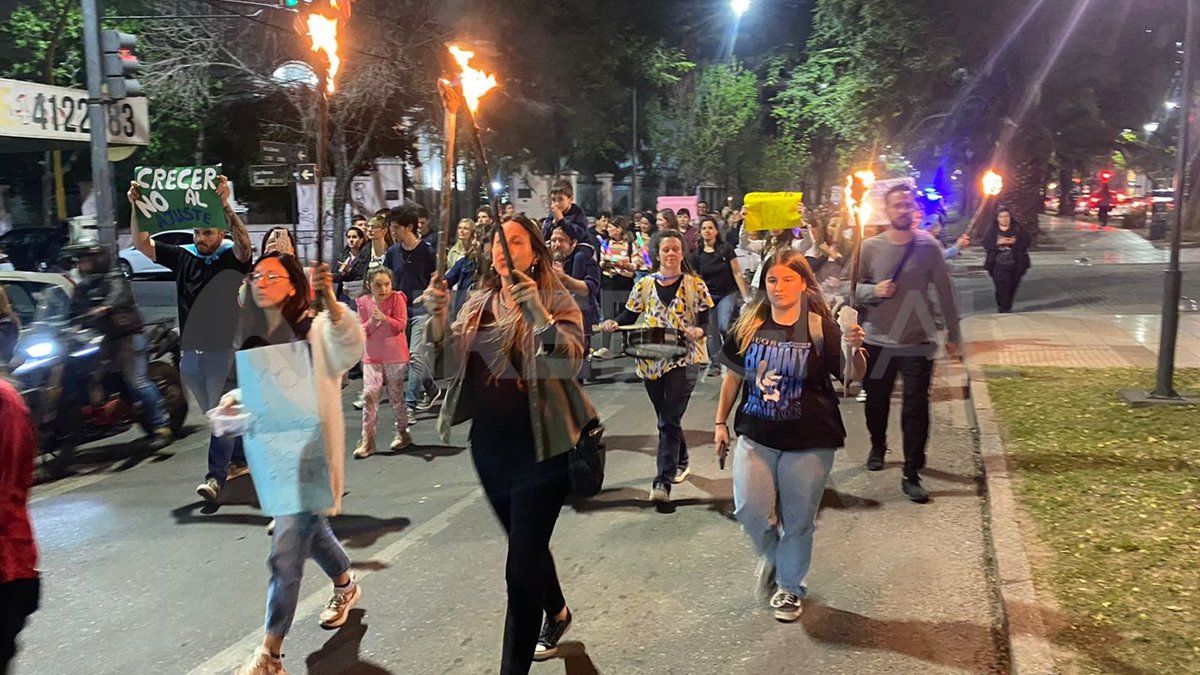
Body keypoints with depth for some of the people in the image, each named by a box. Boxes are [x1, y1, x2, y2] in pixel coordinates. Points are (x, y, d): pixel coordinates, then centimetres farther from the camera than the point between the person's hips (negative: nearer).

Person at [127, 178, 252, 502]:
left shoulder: (232, 258, -5)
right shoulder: (183, 256, 8)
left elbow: (244, 243, -27)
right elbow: (142, 244, 7)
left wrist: (225, 205, -34)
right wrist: (136, 207, -6)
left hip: (224, 349, -6)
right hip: (190, 351, 6)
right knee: (214, 414, 17)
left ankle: (216, 476, -4)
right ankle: (239, 458, 33)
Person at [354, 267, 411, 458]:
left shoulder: (397, 299, -5)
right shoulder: (364, 302, 1)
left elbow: (401, 325, -9)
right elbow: (362, 331, 2)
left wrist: (383, 318, -23)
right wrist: (372, 321, -18)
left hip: (396, 356, -2)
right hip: (372, 356, 2)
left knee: (396, 395, 8)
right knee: (369, 394, -5)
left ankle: (402, 433, 24)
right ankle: (367, 440, 0)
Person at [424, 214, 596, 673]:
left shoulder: (556, 300, -9)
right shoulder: (480, 301, 8)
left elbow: (569, 362, -25)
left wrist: (539, 314, -41)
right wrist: (437, 316, -14)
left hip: (539, 446, -6)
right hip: (489, 445, 6)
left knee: (521, 564, -6)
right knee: (527, 544, 23)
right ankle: (556, 613, 50)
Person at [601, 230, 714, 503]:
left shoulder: (695, 285, -1)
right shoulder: (644, 285, 6)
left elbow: (705, 322, -3)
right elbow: (629, 316, 9)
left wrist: (696, 331, -24)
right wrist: (613, 324, -12)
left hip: (684, 358, -4)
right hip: (651, 360, 4)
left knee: (669, 420, -11)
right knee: (667, 418, 16)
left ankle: (663, 481, -10)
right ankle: (681, 461, 39)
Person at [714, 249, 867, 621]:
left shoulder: (820, 326, -8)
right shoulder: (749, 326, 0)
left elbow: (853, 376, -13)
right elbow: (733, 375, 10)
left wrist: (855, 350, -34)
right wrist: (721, 422, 13)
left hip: (809, 441, -2)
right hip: (756, 436, 2)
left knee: (797, 520, 9)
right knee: (750, 510, -9)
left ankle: (790, 586, 33)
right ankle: (771, 556, 25)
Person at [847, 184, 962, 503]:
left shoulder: (929, 247, -3)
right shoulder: (870, 247, -2)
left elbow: (945, 293, 3)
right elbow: (851, 287, 3)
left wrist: (953, 334, 6)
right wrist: (874, 291, -18)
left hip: (918, 342, -1)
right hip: (878, 342, 1)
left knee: (916, 410, -4)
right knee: (877, 402, 16)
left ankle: (912, 474, 4)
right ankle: (878, 446, 44)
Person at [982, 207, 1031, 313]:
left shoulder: (1017, 229, 6)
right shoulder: (992, 230, 5)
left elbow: (1026, 242, 1)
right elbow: (986, 245, -1)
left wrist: (1015, 242, -17)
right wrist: (998, 243, -16)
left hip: (1015, 265, 2)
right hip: (999, 265, -2)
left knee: (1012, 287, 9)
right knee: (1002, 287, -12)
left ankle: (1008, 307, 27)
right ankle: (1004, 309, -7)